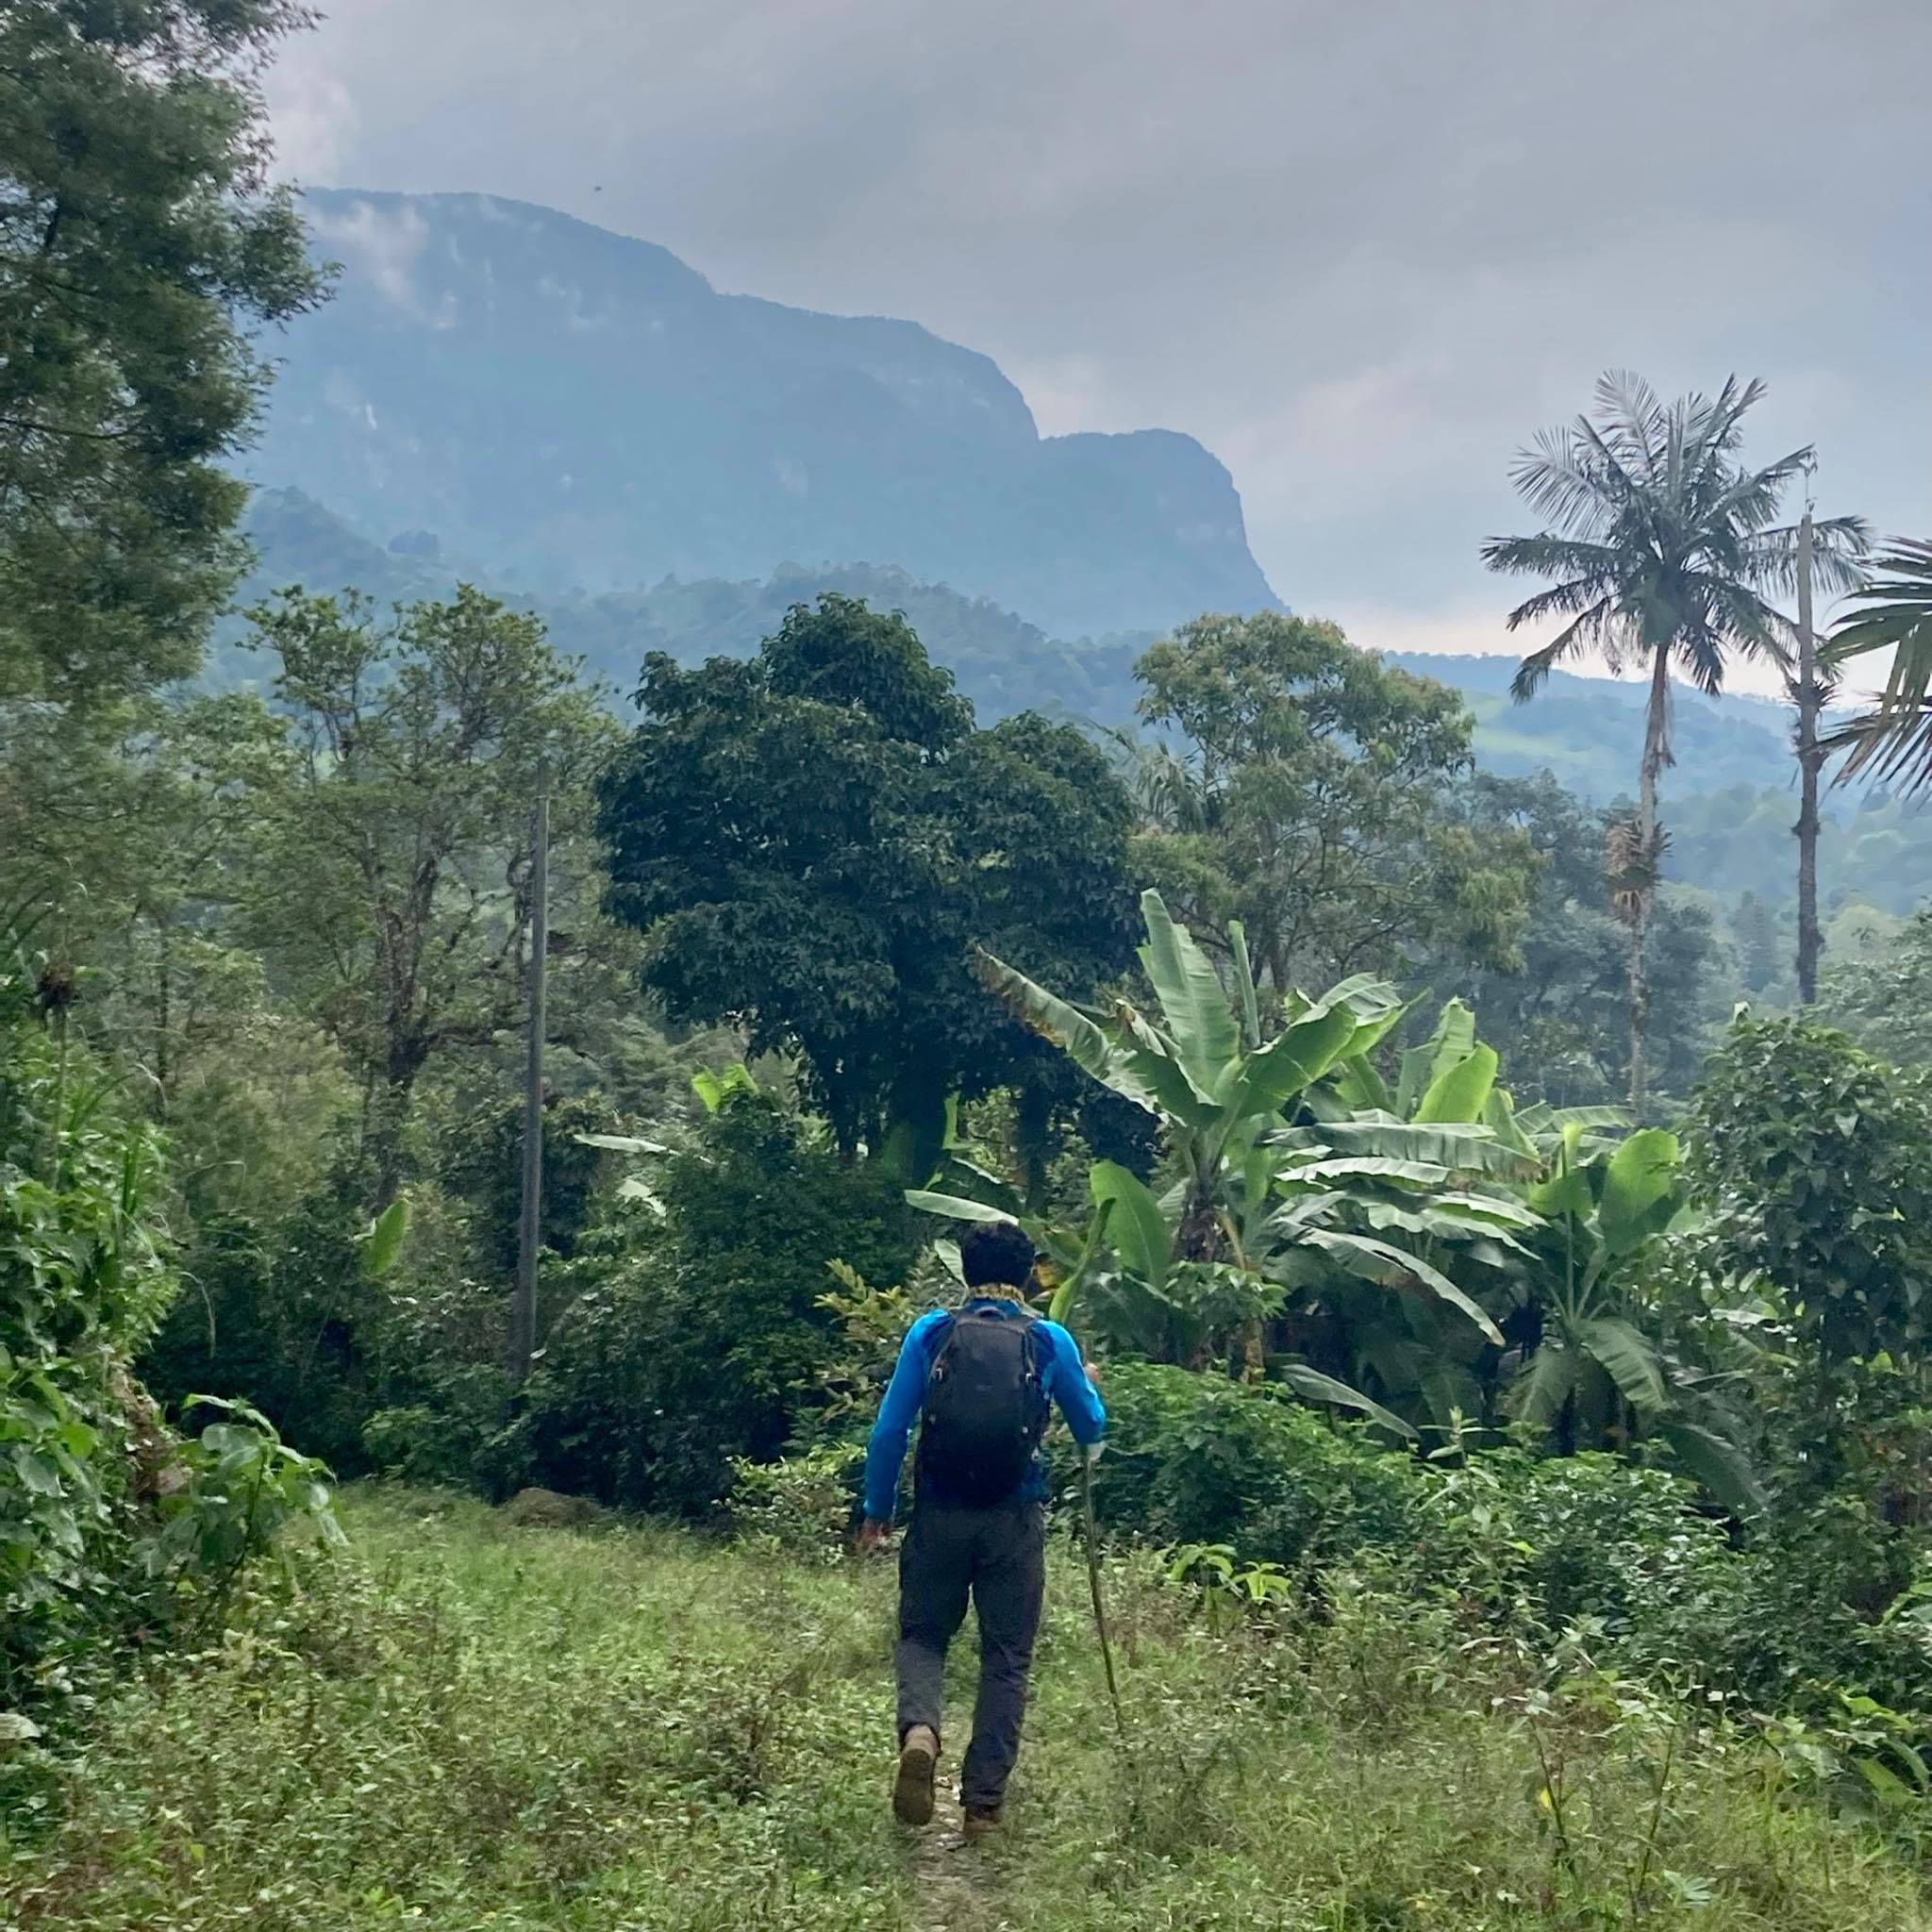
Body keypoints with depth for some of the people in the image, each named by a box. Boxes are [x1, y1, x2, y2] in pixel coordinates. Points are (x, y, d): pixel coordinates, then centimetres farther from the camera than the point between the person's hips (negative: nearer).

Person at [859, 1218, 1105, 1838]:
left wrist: (877, 1511, 8)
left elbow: (888, 1430, -1)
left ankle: (919, 1730, -15)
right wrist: (1089, 1386, 35)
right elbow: (1091, 1430, 15)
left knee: (923, 1634, 15)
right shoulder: (1050, 1341, 3)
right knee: (1006, 1658, 9)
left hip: (939, 1513, 0)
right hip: (1014, 1519, 0)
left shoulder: (931, 1332, 2)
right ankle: (982, 1803, 7)